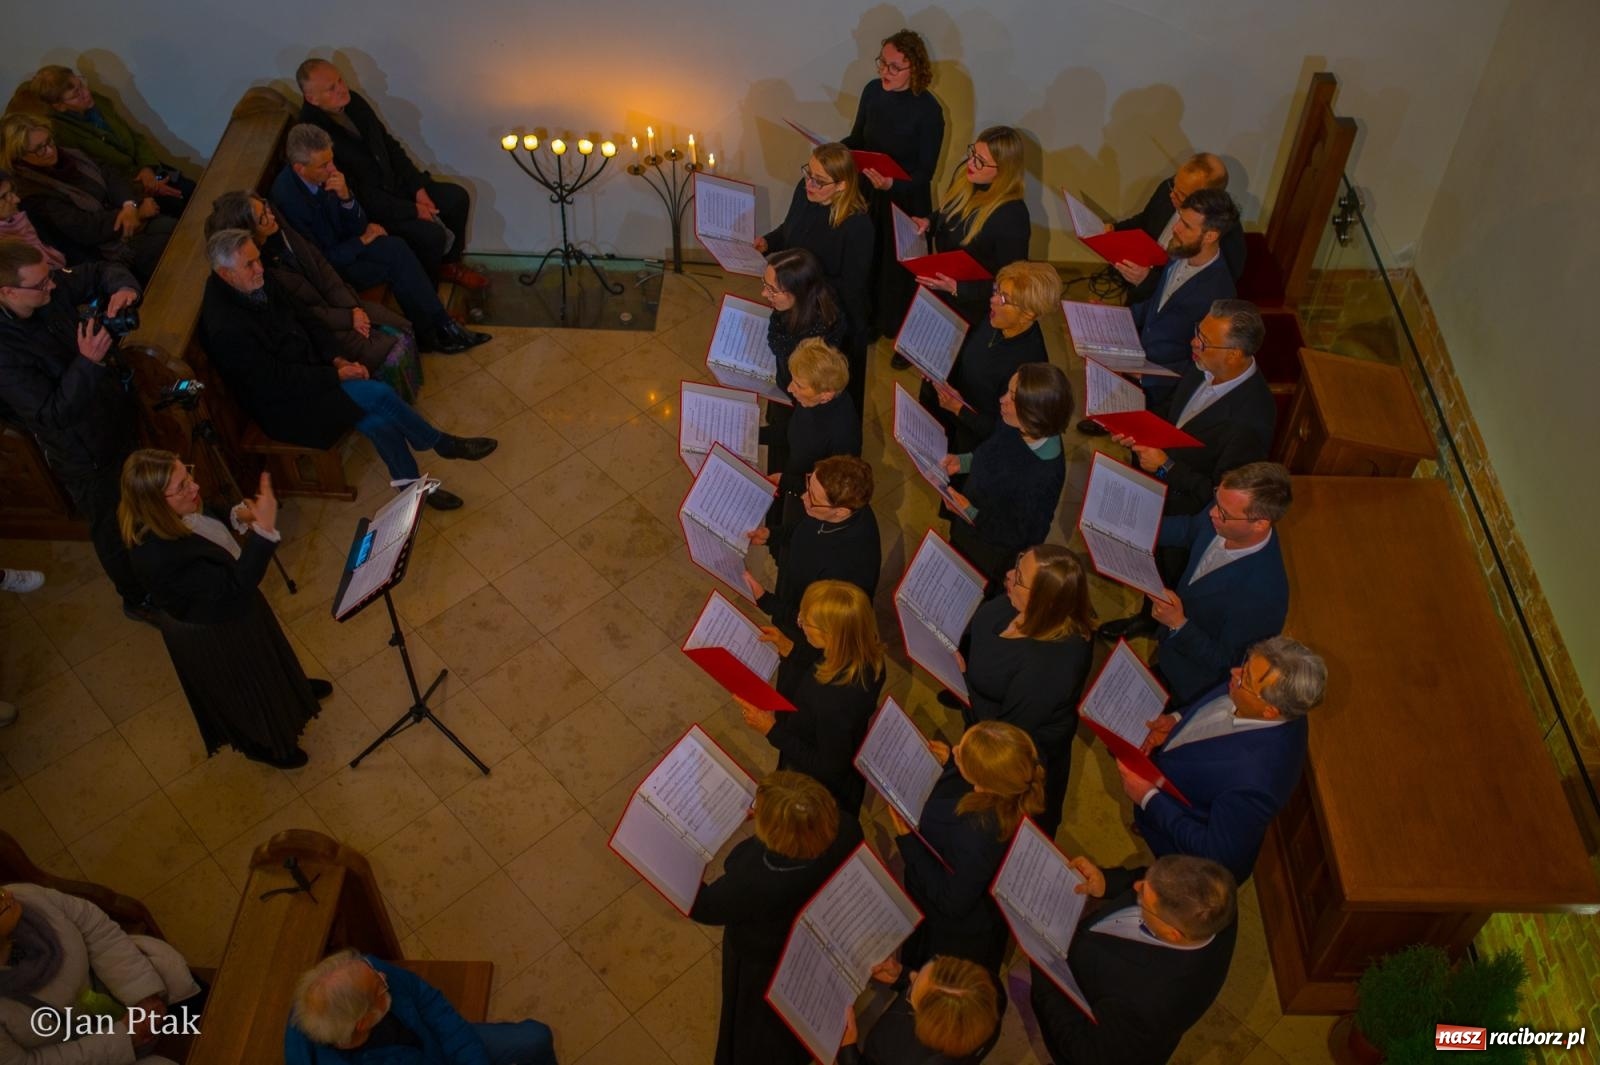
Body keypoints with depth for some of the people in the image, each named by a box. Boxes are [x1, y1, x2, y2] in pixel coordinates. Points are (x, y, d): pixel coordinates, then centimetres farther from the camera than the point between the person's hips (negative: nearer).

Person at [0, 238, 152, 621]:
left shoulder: (53, 289, -15)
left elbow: (101, 272, 1)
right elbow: (54, 414, -33)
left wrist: (124, 288, -22)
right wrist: (89, 363, -44)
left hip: (122, 418, 7)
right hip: (87, 458, -7)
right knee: (115, 531, 16)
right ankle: (138, 600, 41)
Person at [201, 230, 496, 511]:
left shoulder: (258, 283, -4)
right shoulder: (226, 330, -28)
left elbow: (303, 324, 9)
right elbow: (276, 381, -24)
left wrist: (337, 359, -4)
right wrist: (336, 374, -18)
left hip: (308, 369, 7)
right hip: (283, 405, -7)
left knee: (377, 419, -12)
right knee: (377, 394, -17)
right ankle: (441, 444, 4)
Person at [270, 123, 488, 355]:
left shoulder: (325, 175, -9)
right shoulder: (286, 199, -29)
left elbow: (358, 226, -2)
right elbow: (318, 260, -22)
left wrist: (346, 197, -22)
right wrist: (363, 240, -12)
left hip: (341, 244, 7)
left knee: (397, 248, -16)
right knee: (397, 262, -18)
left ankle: (429, 333, -12)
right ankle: (440, 328, -5)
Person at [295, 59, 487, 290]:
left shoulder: (353, 101, -3)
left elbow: (389, 145, 8)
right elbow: (359, 194, -26)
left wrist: (418, 187, -3)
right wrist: (412, 210, -22)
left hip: (395, 184, 8)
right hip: (367, 209, -8)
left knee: (458, 197, 3)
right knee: (432, 234, -23)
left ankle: (449, 265, 23)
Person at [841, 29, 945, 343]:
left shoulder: (928, 109, -22)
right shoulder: (873, 91, -7)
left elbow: (925, 171, -18)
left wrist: (893, 185, -36)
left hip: (906, 202, -4)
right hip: (867, 195, 5)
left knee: (900, 270, 11)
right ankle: (866, 325, 43)